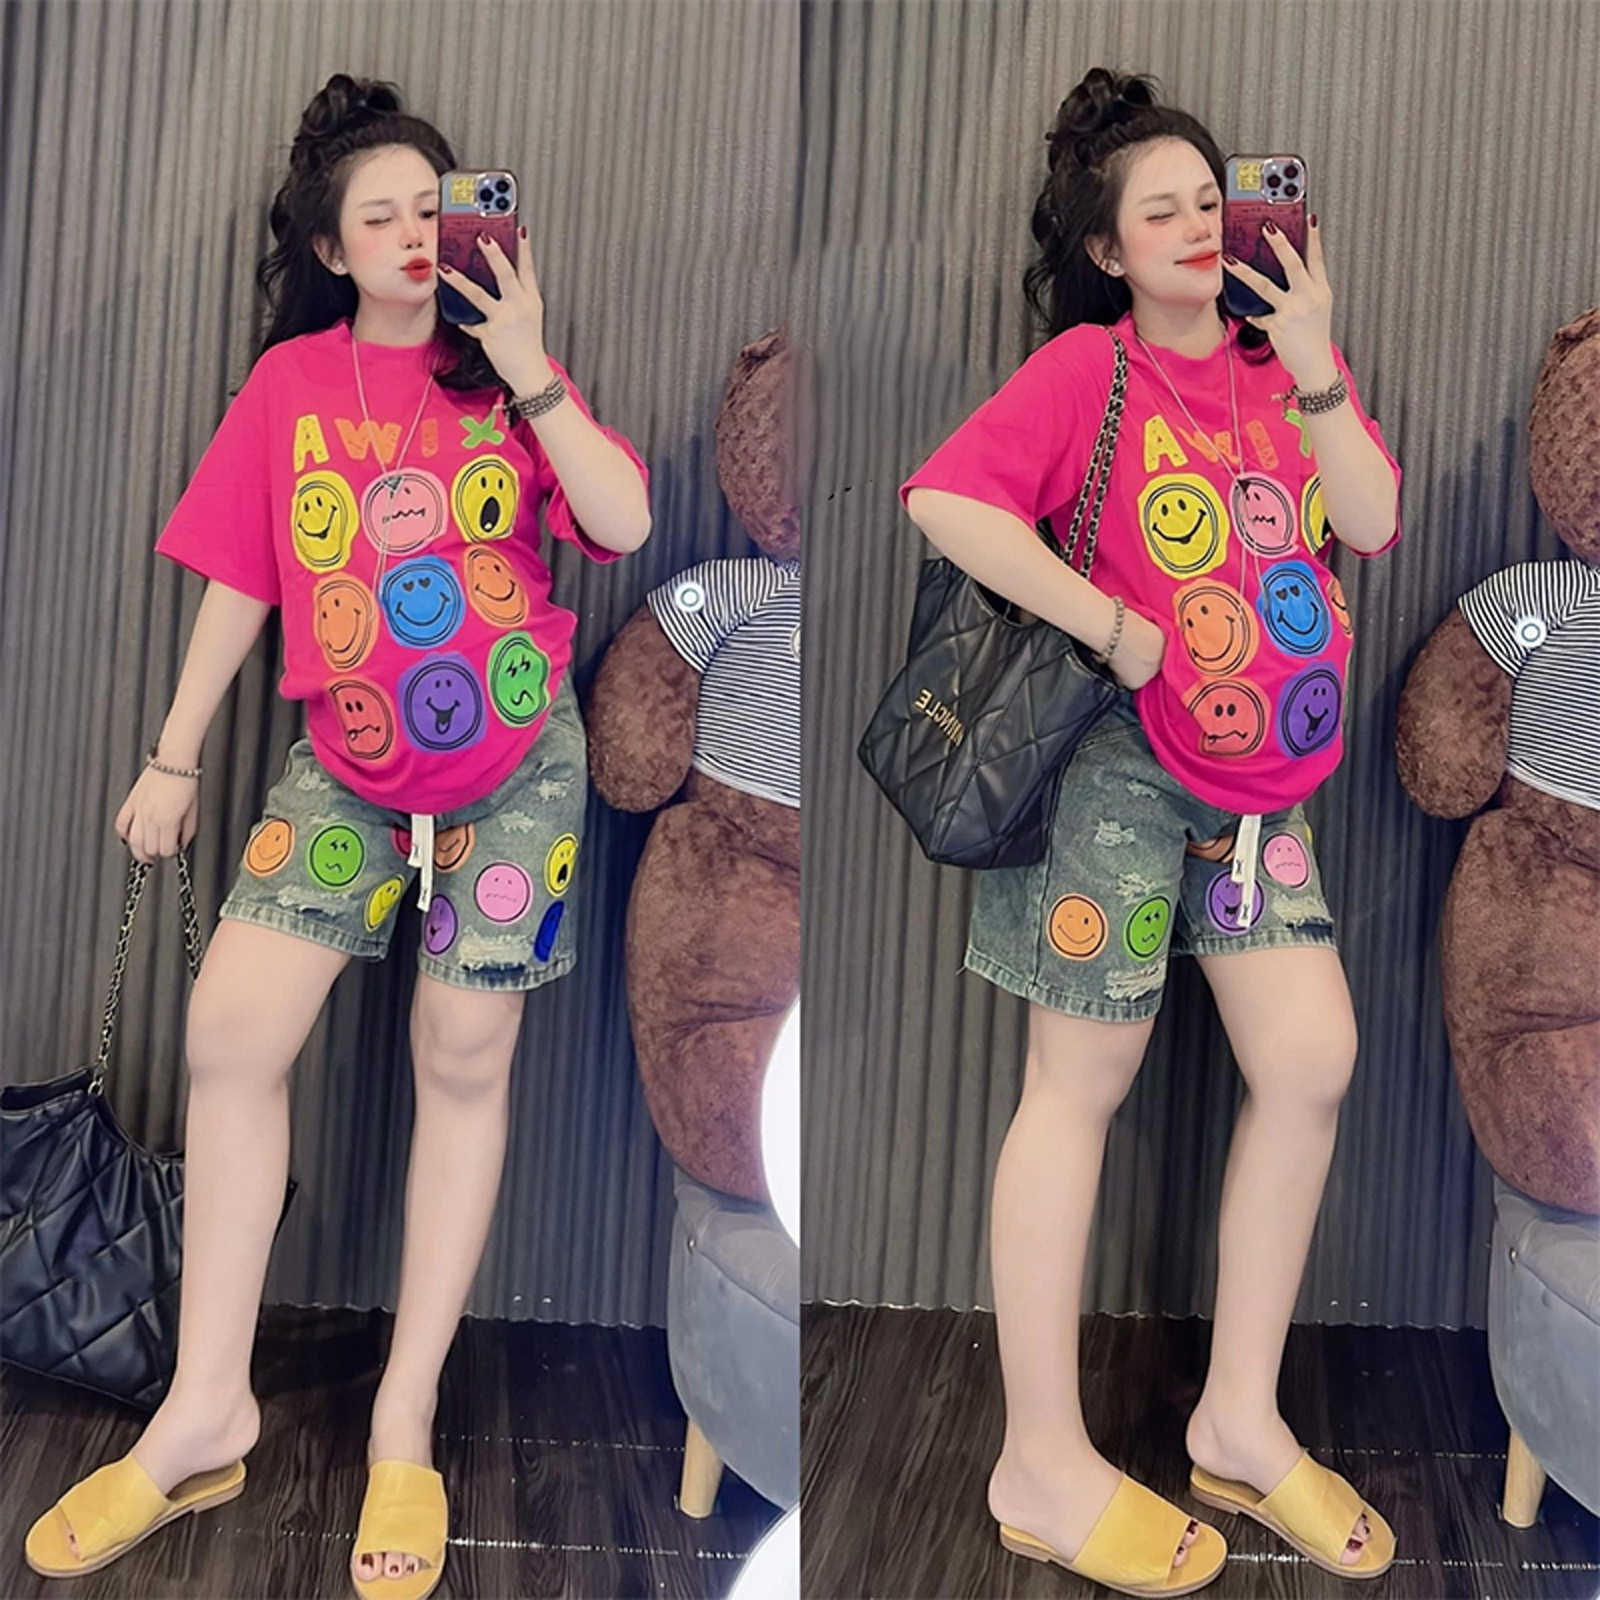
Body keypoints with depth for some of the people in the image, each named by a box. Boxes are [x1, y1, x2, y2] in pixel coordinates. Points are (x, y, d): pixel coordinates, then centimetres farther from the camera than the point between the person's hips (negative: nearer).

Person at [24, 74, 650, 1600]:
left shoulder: (509, 371, -1)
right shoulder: (291, 382, 2)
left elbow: (625, 523, -14)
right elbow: (240, 579, 6)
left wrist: (527, 375, -20)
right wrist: (173, 757, 6)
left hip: (514, 760, -1)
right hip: (346, 764, 2)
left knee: (462, 1061, 2)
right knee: (229, 1028, -8)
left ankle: (405, 1421, 15)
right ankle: (207, 1409, 7)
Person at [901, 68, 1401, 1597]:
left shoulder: (1283, 359, 10)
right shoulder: (1088, 366, -8)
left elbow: (1373, 522, -2)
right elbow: (948, 499, -23)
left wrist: (1312, 364, -11)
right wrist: (1115, 632, -19)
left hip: (1259, 777, 7)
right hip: (1123, 763, -6)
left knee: (1313, 1059, 2)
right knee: (1082, 1083, -1)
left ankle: (1241, 1416, 19)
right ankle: (1042, 1463, 10)